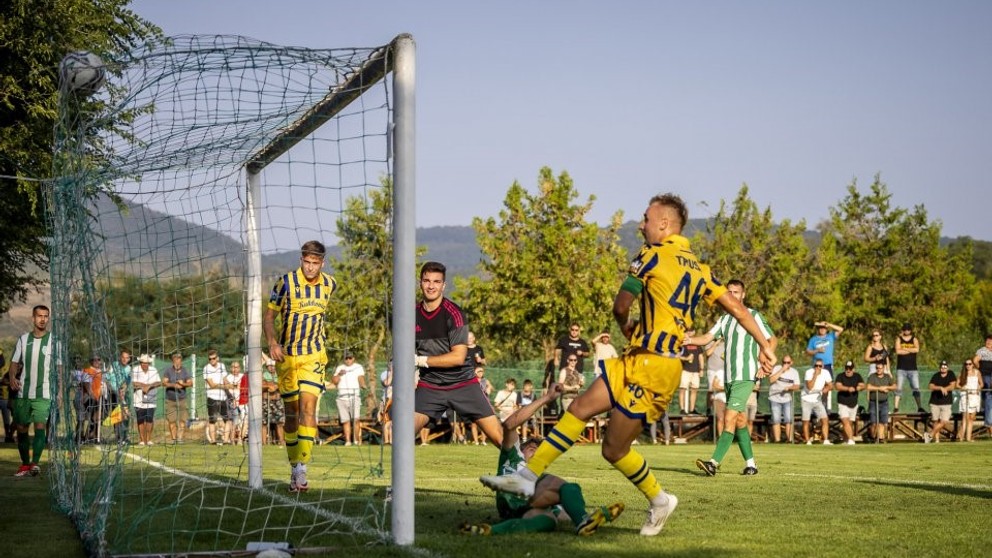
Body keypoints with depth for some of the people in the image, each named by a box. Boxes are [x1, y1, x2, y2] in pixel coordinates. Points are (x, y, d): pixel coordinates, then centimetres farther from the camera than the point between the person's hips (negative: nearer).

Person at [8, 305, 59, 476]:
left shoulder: (53, 340, 1)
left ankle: (35, 462, -25)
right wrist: (12, 377, -10)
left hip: (44, 393, -3)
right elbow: (15, 362, 11)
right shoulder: (23, 339, 8)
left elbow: (59, 366, 3)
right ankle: (25, 464, 16)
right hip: (23, 392, 3)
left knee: (40, 426, -18)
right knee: (21, 428, 6)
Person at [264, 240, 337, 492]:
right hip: (286, 355, -1)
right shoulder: (286, 283, -9)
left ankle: (301, 469, -20)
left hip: (314, 356, 1)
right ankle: (294, 467, 16)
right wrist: (272, 343, -19)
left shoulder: (330, 284, 1)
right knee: (291, 413, 4)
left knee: (308, 407, -16)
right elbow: (269, 316, -5)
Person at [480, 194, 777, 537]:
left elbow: (621, 306, -10)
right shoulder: (698, 268, 14)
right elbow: (736, 307, 11)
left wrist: (626, 327, 12)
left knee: (614, 450, -4)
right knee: (580, 409, 9)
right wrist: (765, 345, 16)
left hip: (650, 366, -9)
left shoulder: (653, 255, -9)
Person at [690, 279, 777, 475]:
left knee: (730, 419, -15)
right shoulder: (724, 319, 15)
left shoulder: (753, 315, -3)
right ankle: (750, 464, 20)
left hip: (745, 377, -7)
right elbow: (708, 337, 4)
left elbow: (772, 340, 0)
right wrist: (690, 340, -16)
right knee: (740, 421, 11)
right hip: (729, 378, 7)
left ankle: (714, 463, -22)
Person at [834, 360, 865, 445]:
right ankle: (851, 439, -24)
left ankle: (845, 440, 21)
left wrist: (859, 387, -25)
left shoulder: (857, 376, 7)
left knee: (850, 423, 8)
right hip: (843, 404, -4)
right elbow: (837, 386, -20)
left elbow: (863, 386, -1)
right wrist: (848, 388, -34)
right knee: (845, 421, -19)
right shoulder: (840, 376, -4)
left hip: (854, 404, 4)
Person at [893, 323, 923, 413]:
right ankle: (895, 407, -10)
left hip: (912, 368, 1)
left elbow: (917, 349, -8)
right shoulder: (899, 339, 7)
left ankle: (920, 407, 1)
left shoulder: (914, 339, 10)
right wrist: (911, 350, -6)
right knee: (898, 388, -8)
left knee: (916, 388, -2)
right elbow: (898, 351, -9)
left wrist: (904, 349, -9)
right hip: (901, 368, -1)